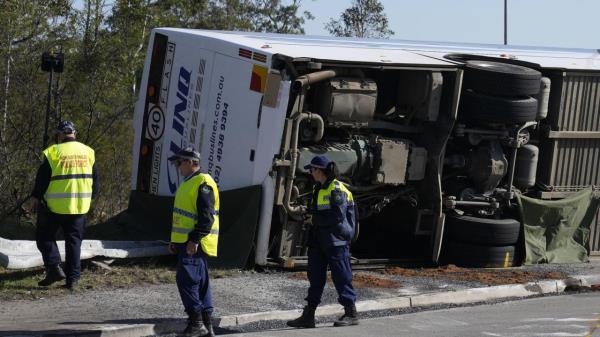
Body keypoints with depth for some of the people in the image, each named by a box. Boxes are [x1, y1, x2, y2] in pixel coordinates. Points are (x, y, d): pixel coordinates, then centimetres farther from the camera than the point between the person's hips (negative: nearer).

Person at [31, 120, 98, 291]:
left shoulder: (53, 152, -9)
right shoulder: (88, 152, 6)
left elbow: (42, 179, -6)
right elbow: (94, 179, 13)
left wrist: (36, 198, 6)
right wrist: (90, 197, 25)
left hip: (54, 206, -4)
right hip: (80, 206, 4)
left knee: (45, 236, 11)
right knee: (74, 240, 11)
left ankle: (54, 268, -5)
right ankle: (72, 278, 7)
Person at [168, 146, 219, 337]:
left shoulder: (203, 183, -13)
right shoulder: (188, 183, 20)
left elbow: (207, 216, -21)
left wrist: (194, 240, -25)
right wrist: (175, 241, 24)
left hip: (195, 244, -10)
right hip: (186, 243, 10)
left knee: (186, 279, -14)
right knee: (200, 283, 10)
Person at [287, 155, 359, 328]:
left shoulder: (337, 190, -13)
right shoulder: (318, 189, 16)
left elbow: (338, 216, -20)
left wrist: (316, 219, -12)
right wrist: (309, 216, 8)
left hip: (335, 241, -9)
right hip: (319, 240, 9)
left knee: (341, 277, -3)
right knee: (315, 277, 7)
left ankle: (351, 314, 5)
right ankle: (308, 316, 9)